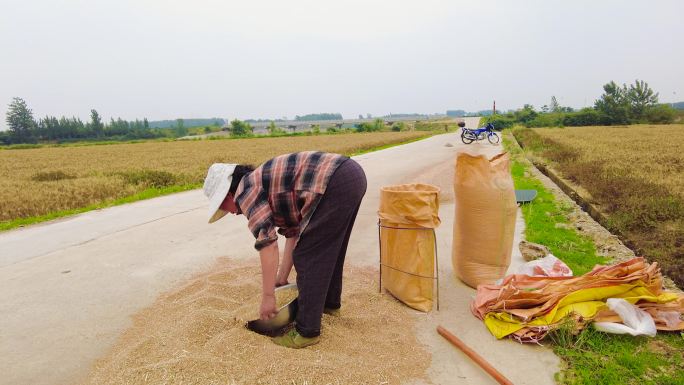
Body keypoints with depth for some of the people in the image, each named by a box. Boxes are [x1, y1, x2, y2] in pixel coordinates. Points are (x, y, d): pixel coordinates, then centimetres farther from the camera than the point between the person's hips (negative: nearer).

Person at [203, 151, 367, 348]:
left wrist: (267, 296, 0)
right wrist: (282, 279, 28)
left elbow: (268, 245, -7)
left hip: (336, 184, -10)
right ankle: (330, 303, 44)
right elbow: (293, 231, 27)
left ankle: (307, 332, 12)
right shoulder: (266, 183, 27)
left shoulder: (245, 191, 1)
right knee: (329, 249, 25)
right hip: (353, 174, 10)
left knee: (309, 256, 1)